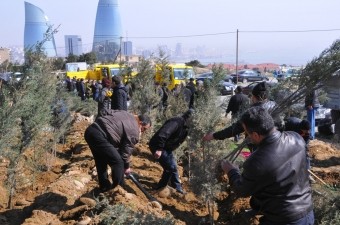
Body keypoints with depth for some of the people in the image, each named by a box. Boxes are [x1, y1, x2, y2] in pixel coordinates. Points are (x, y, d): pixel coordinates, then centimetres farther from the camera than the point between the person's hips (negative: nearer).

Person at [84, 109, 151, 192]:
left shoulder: (124, 113, 23)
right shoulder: (134, 132, -1)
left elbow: (104, 111, 23)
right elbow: (125, 151, 4)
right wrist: (126, 167, 18)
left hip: (90, 130, 10)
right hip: (99, 136, -10)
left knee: (101, 162, 23)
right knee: (118, 162, -1)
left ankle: (105, 187, 35)